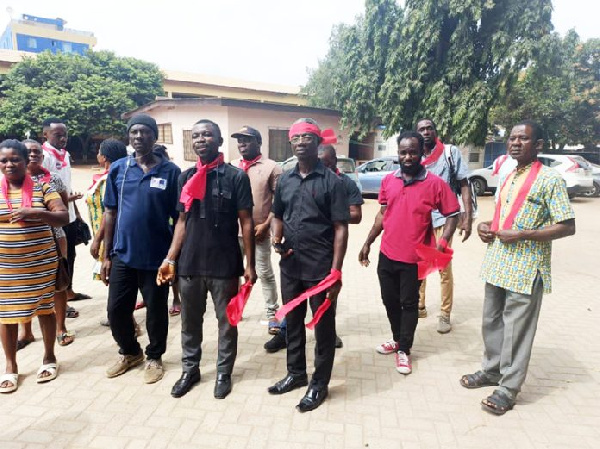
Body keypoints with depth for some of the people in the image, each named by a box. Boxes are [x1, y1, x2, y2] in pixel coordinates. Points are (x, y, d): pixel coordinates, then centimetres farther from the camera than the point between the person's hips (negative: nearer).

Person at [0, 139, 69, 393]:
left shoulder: (43, 188, -2)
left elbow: (64, 218, -11)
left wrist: (34, 213, -26)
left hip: (40, 264, -1)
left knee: (44, 308, 9)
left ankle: (49, 357, 26)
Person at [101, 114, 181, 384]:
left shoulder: (171, 172, -5)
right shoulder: (118, 169, 3)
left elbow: (178, 218, -2)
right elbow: (110, 213, 6)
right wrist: (106, 255, 4)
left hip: (157, 257, -2)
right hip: (122, 255, 3)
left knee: (156, 312, 11)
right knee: (116, 310, 12)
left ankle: (154, 357, 35)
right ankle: (129, 352, 39)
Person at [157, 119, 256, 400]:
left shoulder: (236, 176, -4)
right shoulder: (186, 177, 8)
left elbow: (246, 222, -4)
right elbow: (182, 221, 10)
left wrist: (250, 264, -6)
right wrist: (170, 259, 4)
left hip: (225, 264, -3)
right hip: (189, 264, 4)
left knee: (227, 321, 11)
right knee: (190, 322, 16)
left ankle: (224, 372, 30)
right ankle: (190, 369, 35)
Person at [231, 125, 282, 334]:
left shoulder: (271, 167, -4)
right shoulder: (232, 167, 10)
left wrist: (266, 224, -12)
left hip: (259, 231, -4)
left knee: (265, 274, 5)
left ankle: (272, 314, 18)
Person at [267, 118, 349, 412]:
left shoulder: (331, 181, -8)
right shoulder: (285, 180, 7)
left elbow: (340, 228, -11)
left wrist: (336, 271, -17)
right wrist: (276, 239, -4)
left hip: (320, 269, -5)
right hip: (290, 267, 5)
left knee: (323, 327, 10)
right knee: (292, 322, 19)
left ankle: (320, 383, 28)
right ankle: (295, 373, 39)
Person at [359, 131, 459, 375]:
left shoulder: (434, 183, -11)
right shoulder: (388, 180, 2)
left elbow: (452, 215, -6)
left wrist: (441, 245, -20)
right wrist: (368, 243, 9)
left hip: (414, 258, -4)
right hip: (387, 255, 4)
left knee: (409, 303, 10)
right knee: (390, 301, 17)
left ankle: (404, 350, 27)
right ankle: (398, 340, 39)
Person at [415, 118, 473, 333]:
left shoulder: (451, 152, -2)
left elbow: (464, 185, -3)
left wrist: (468, 218, -12)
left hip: (442, 218, -4)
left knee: (444, 268, 0)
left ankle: (445, 315, 14)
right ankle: (419, 306, 30)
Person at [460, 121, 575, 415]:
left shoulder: (550, 179, -10)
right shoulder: (508, 178, 13)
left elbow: (567, 226, -12)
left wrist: (523, 235, -20)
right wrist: (487, 226, 3)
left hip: (525, 268, -7)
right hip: (497, 263, 7)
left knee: (517, 329, 4)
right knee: (491, 322, 17)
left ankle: (509, 387, 19)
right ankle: (492, 370, 35)